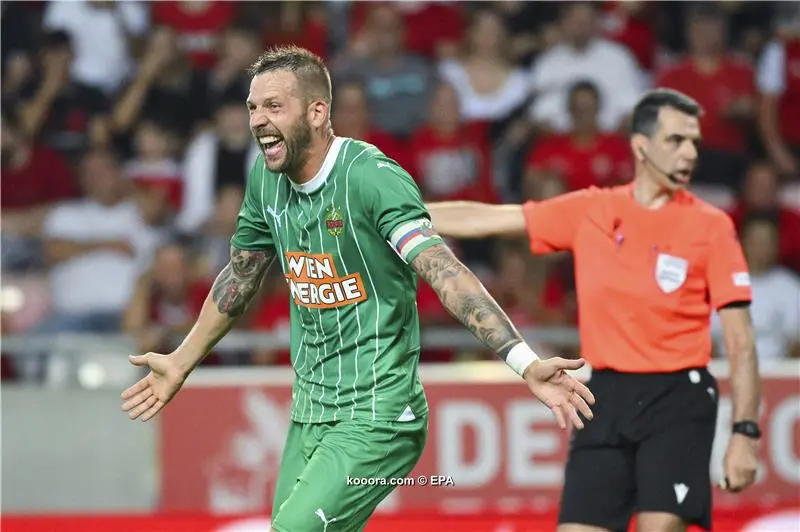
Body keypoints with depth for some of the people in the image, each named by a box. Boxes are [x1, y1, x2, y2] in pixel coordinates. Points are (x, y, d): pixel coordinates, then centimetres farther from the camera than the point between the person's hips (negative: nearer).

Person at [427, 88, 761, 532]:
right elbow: (483, 219, 12)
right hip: (607, 398, 3)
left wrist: (745, 432, -12)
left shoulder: (711, 227, -2)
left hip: (678, 399, -3)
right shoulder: (589, 211, 7)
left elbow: (741, 342, -3)